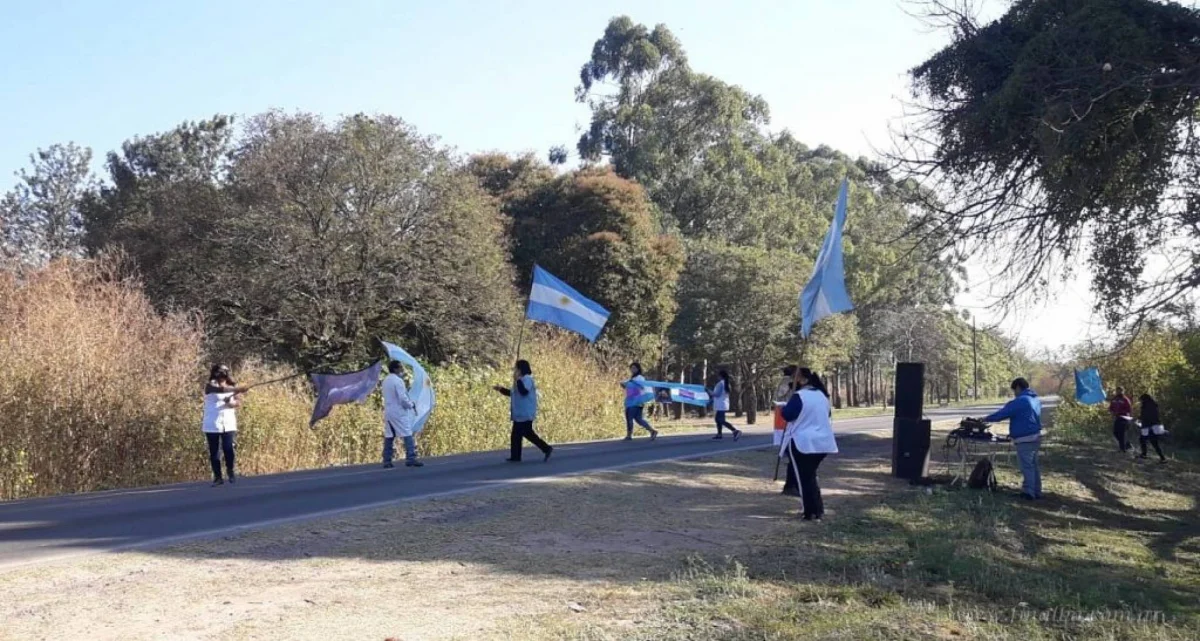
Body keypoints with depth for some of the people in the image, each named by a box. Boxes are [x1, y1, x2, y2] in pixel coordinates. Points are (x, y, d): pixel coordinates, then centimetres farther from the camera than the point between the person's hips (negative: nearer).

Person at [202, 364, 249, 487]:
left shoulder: (231, 385, 10)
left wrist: (231, 403, -20)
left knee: (228, 449, -9)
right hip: (212, 425, -2)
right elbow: (221, 389, -26)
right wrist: (237, 389, -40)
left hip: (228, 424, 2)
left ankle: (230, 472, 11)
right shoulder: (210, 386, -3)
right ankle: (217, 477, 7)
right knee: (214, 452, 0)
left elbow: (239, 402, 3)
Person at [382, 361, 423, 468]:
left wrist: (409, 402, 15)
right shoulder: (398, 380, -13)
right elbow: (402, 398, -18)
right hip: (399, 412, -8)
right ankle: (411, 459, -10)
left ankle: (387, 461, 8)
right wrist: (411, 405, 0)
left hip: (388, 412, 8)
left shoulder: (386, 381, 12)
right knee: (408, 435, -5)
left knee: (389, 437, 9)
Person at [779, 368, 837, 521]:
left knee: (804, 477, 1)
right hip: (822, 442, 7)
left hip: (802, 442, -7)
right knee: (811, 475, 19)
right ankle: (819, 510, 19)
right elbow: (828, 414, 24)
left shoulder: (799, 396, -15)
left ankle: (811, 513, 0)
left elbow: (787, 414, -16)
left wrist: (785, 407, 4)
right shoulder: (822, 395, 10)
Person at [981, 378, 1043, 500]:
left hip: (1025, 439, -9)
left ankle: (1029, 492, -1)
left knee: (1027, 466, -4)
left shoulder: (1020, 401, -17)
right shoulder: (1036, 399, 12)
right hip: (1036, 436, 9)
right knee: (1033, 465, 15)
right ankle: (1036, 492, 19)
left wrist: (986, 419, -2)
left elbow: (1002, 413, -15)